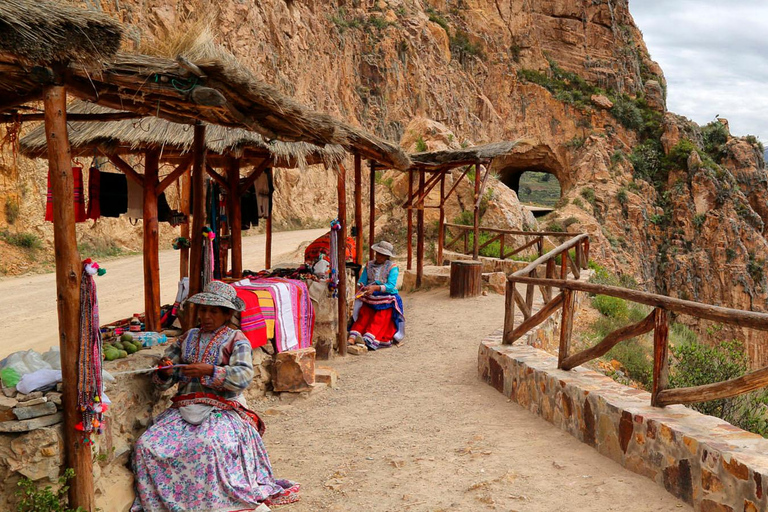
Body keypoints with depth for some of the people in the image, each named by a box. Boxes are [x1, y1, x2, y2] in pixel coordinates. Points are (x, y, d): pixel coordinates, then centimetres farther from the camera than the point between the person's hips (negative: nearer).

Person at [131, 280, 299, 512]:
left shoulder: (236, 340, 6)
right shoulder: (188, 338, 20)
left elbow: (244, 376, -11)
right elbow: (162, 382, 18)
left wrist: (210, 371, -22)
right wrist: (165, 372, -6)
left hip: (221, 411, -5)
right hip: (183, 410, 5)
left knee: (210, 445, -37)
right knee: (146, 445, -21)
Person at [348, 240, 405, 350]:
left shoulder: (392, 267, -1)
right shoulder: (369, 265, 12)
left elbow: (391, 286, -12)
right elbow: (361, 281, 9)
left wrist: (375, 288, -24)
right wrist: (361, 287, -16)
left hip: (387, 299, -3)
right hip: (369, 299, 3)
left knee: (379, 320, -24)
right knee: (363, 315, -19)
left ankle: (368, 340, -42)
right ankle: (352, 338, -36)